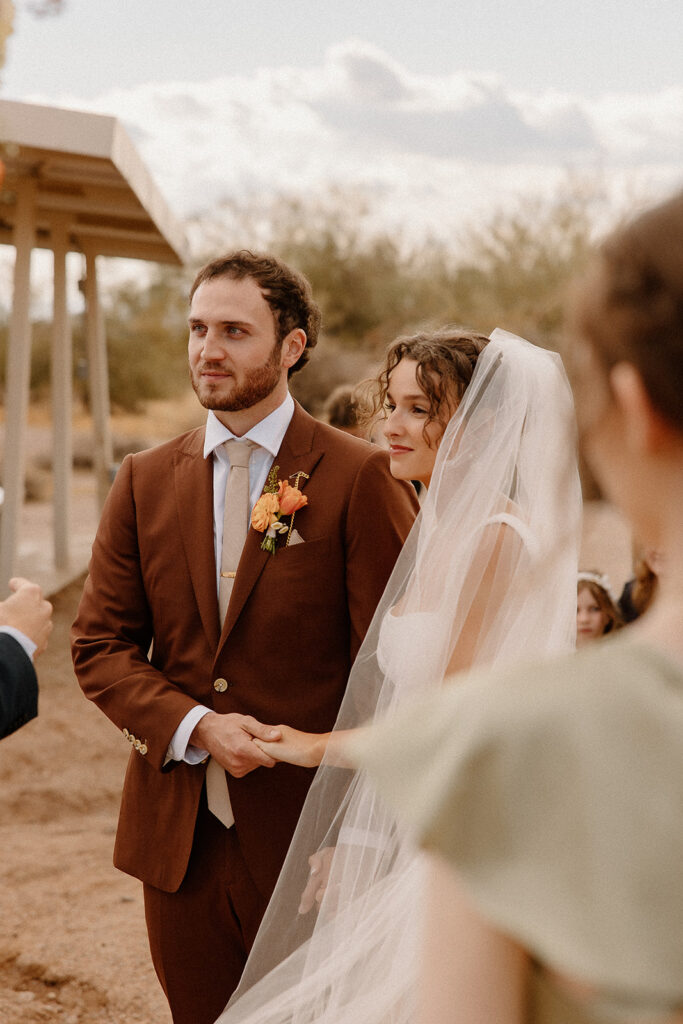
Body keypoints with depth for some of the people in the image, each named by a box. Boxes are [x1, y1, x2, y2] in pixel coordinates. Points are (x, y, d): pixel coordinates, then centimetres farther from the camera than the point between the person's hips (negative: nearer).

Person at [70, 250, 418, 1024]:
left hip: (307, 841, -4)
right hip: (178, 839, 4)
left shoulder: (359, 479, -7)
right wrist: (198, 726, -12)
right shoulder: (145, 481, 6)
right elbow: (99, 647, 5)